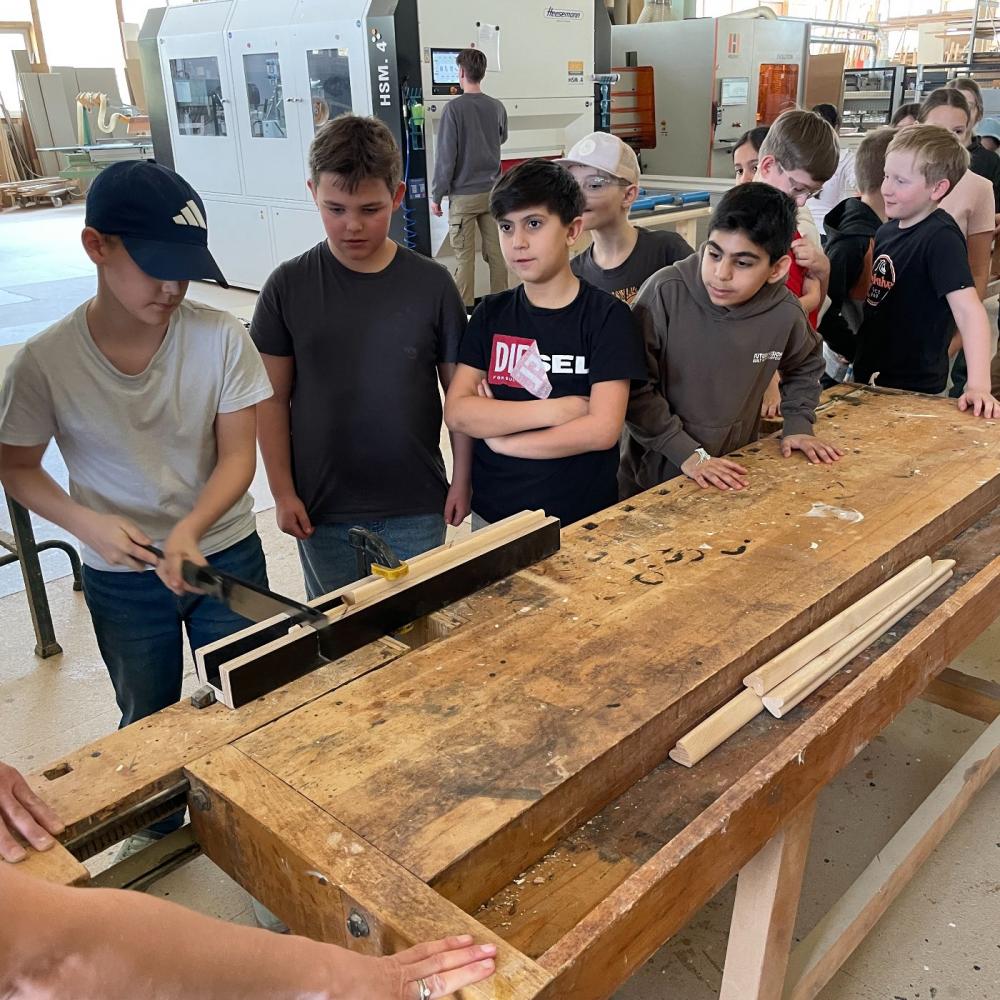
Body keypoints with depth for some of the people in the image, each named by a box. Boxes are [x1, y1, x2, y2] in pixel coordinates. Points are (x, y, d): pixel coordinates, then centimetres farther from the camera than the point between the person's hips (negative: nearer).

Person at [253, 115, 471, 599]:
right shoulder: (288, 286, -5)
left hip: (416, 506, 0)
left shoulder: (431, 284, -6)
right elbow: (273, 397, -1)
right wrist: (282, 491, -3)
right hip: (322, 507, 1)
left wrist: (462, 478, 1)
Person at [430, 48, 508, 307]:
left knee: (464, 257, 2)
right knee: (496, 251, 10)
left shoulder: (454, 108, -13)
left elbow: (445, 156, -13)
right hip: (492, 191, 5)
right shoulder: (497, 106, 3)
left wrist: (436, 195, -6)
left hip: (463, 195, -5)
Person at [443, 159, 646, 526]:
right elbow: (456, 412, -9)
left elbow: (603, 429, -18)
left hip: (581, 519, -3)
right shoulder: (491, 313, 2)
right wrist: (554, 410, -18)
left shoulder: (608, 316, -8)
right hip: (491, 515, 3)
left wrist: (500, 436, -12)